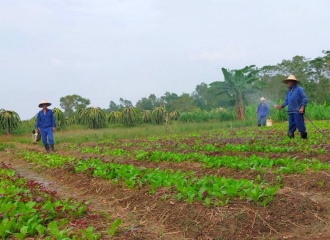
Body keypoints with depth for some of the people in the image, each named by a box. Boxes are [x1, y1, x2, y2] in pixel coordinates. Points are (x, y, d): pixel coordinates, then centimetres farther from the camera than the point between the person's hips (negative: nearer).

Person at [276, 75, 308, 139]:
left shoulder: (299, 89, -4)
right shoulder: (289, 91, 18)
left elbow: (305, 99, -8)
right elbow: (286, 101, 17)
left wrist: (302, 107, -17)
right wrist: (281, 106, 1)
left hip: (298, 111, -7)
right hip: (291, 111, 7)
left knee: (299, 125, -9)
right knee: (291, 125, 7)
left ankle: (304, 137, -1)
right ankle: (291, 137, 10)